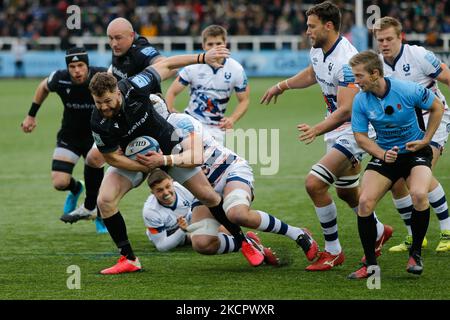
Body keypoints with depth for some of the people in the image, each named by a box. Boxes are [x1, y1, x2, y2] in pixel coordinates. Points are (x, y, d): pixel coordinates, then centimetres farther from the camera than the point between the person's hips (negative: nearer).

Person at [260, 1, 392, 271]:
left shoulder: (346, 61, -28)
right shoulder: (318, 50, 1)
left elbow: (346, 110, -33)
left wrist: (317, 130, -44)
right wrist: (282, 86, 32)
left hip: (354, 130, -10)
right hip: (337, 130, 10)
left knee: (315, 183, -19)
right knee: (346, 191, 22)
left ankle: (333, 251, -6)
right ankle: (379, 232, 47)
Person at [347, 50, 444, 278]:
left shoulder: (408, 90, -19)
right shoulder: (360, 101, -11)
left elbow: (437, 107, -3)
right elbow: (360, 135, -3)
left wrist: (425, 140, -6)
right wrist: (382, 154, -19)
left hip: (414, 151, -3)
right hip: (384, 154, 3)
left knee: (419, 195, -29)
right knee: (365, 202, -15)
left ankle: (415, 254, -7)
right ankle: (370, 264, 0)